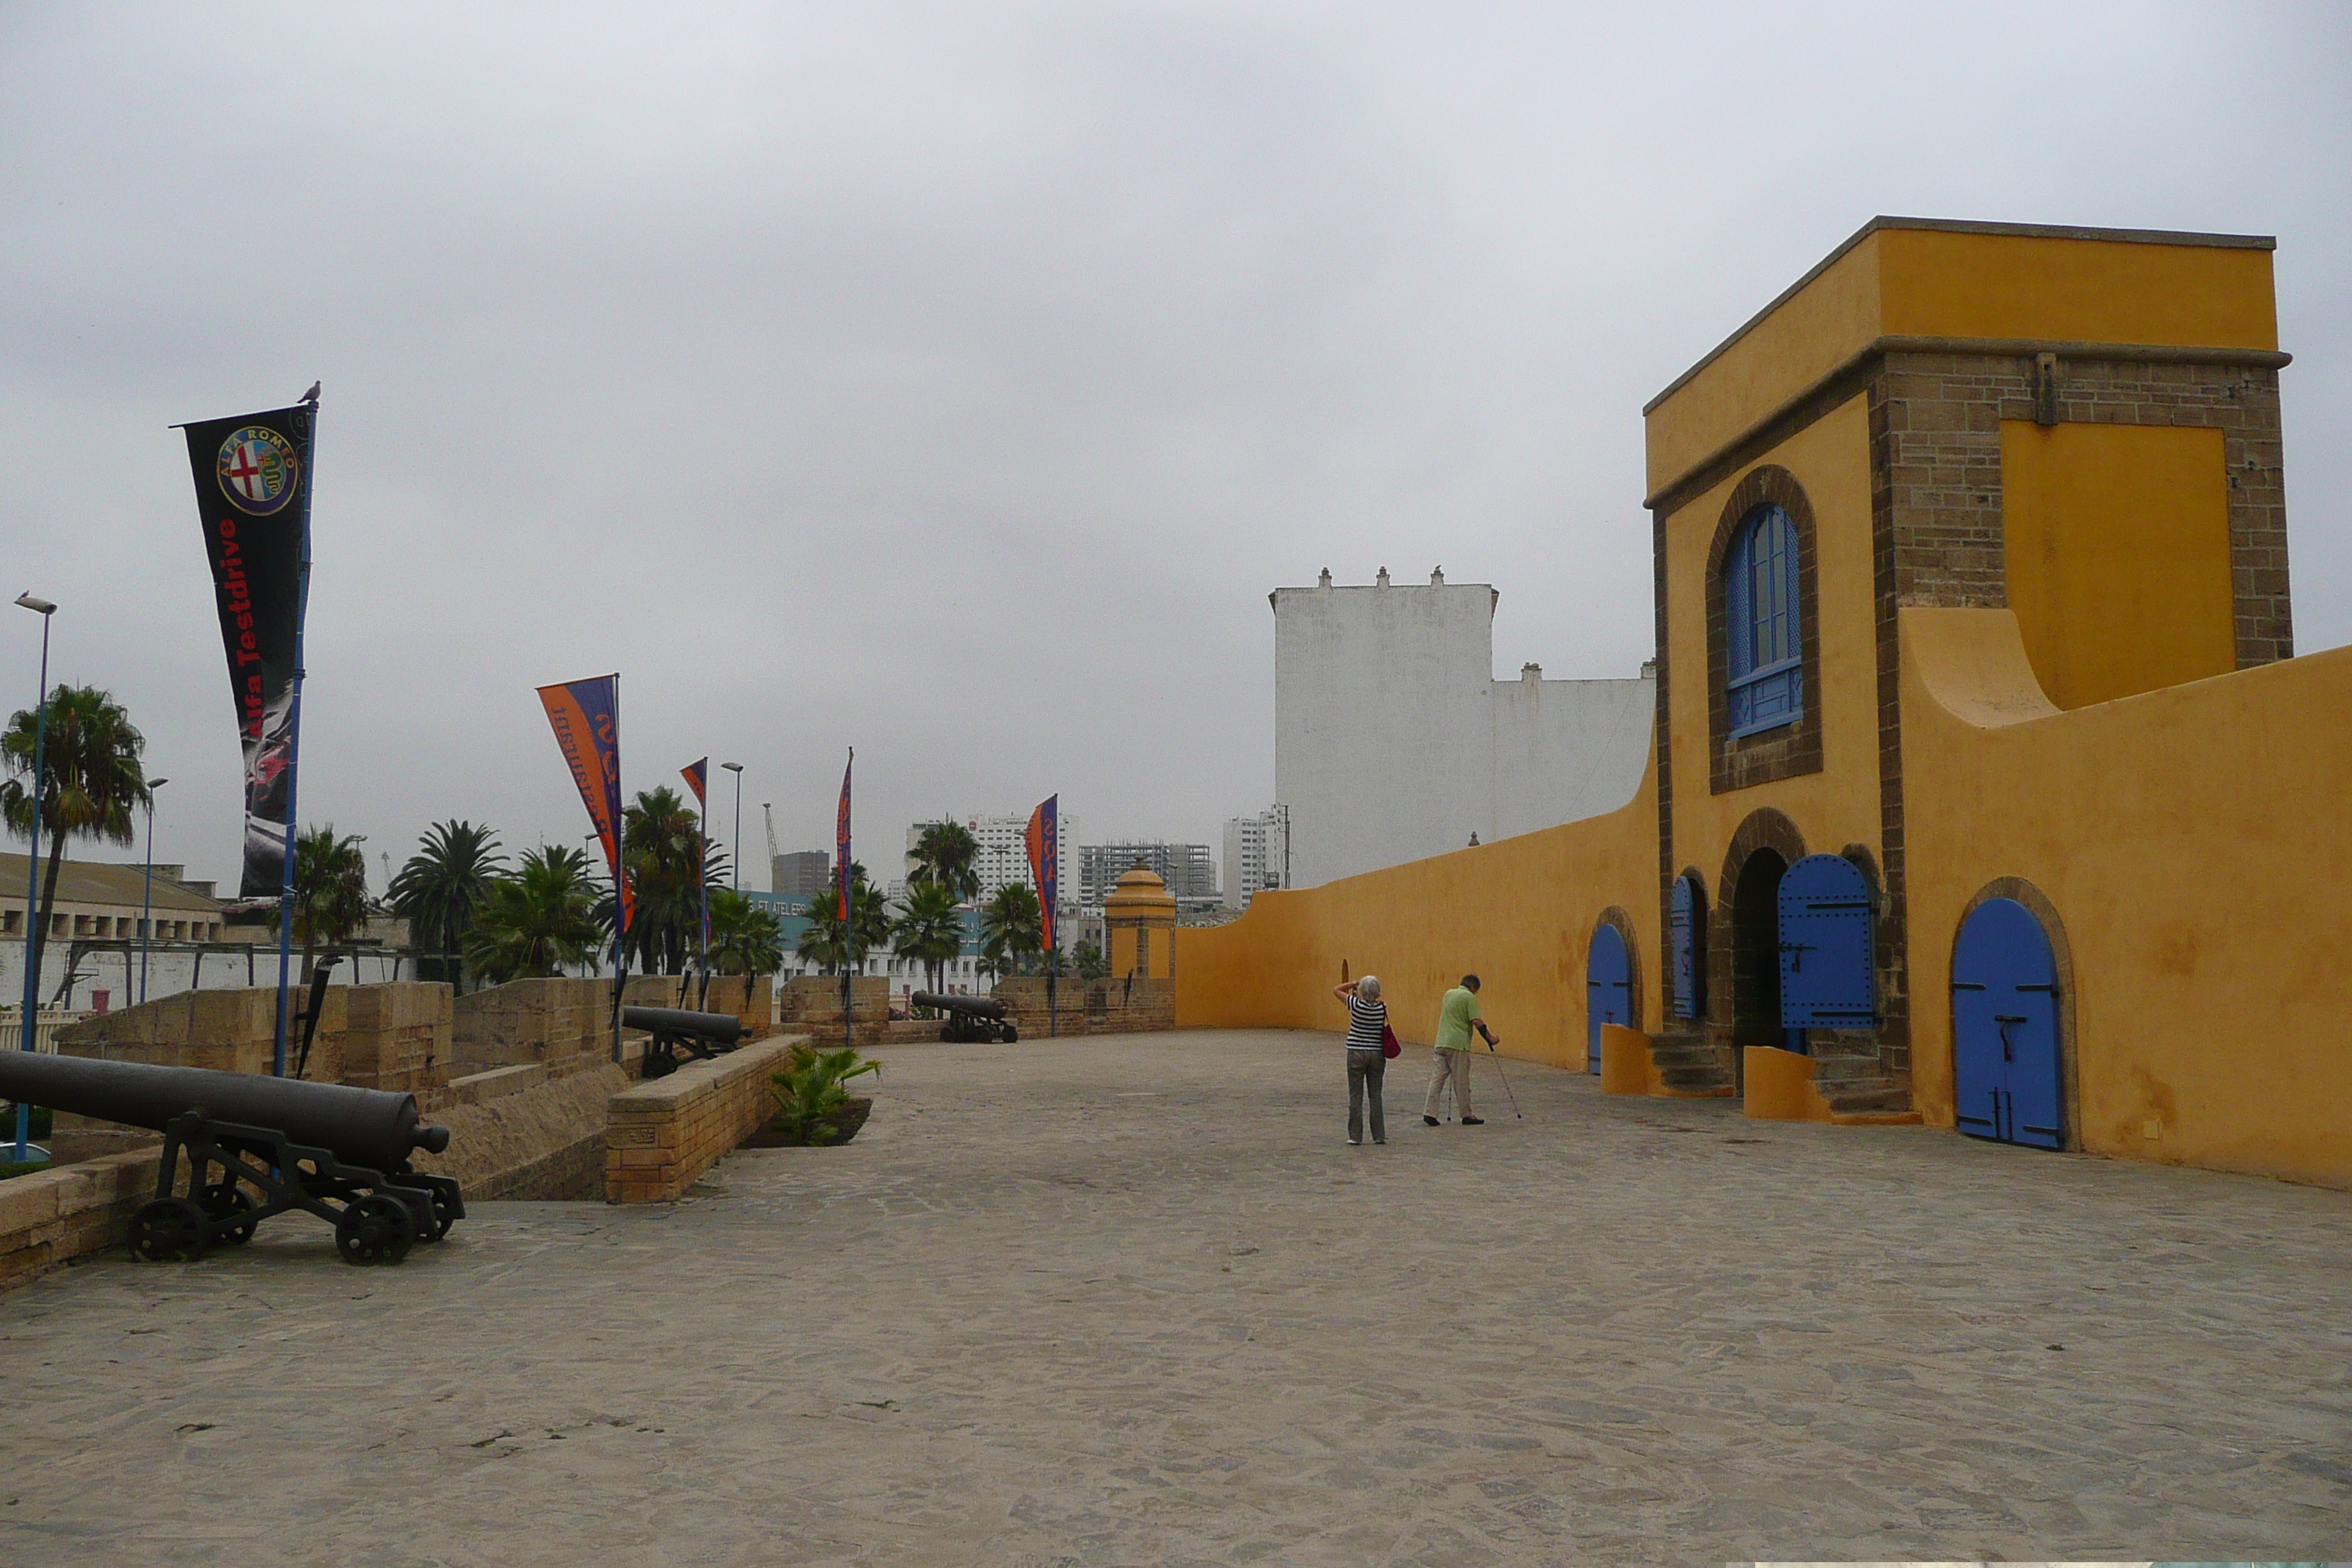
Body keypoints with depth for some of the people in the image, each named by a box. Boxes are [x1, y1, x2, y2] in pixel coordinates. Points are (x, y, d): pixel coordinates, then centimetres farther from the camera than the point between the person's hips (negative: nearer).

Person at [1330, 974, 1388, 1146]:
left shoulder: (1357, 1005, -12)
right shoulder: (1383, 1008, -4)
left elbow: (1336, 990, 0)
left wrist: (1353, 984, 8)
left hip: (1356, 1054, -3)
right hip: (1377, 1054, 3)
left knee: (1356, 1096, 3)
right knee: (1376, 1095, 10)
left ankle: (1355, 1136, 4)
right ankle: (1379, 1135, 12)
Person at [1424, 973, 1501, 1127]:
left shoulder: (1448, 994, 17)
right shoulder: (1469, 997, -6)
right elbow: (1476, 1021, -13)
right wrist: (1490, 1038, -6)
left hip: (1441, 1043, 7)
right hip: (1458, 1045, -6)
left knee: (1438, 1078, 4)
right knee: (1461, 1081, 1)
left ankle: (1429, 1113, -4)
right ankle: (1467, 1116, 9)